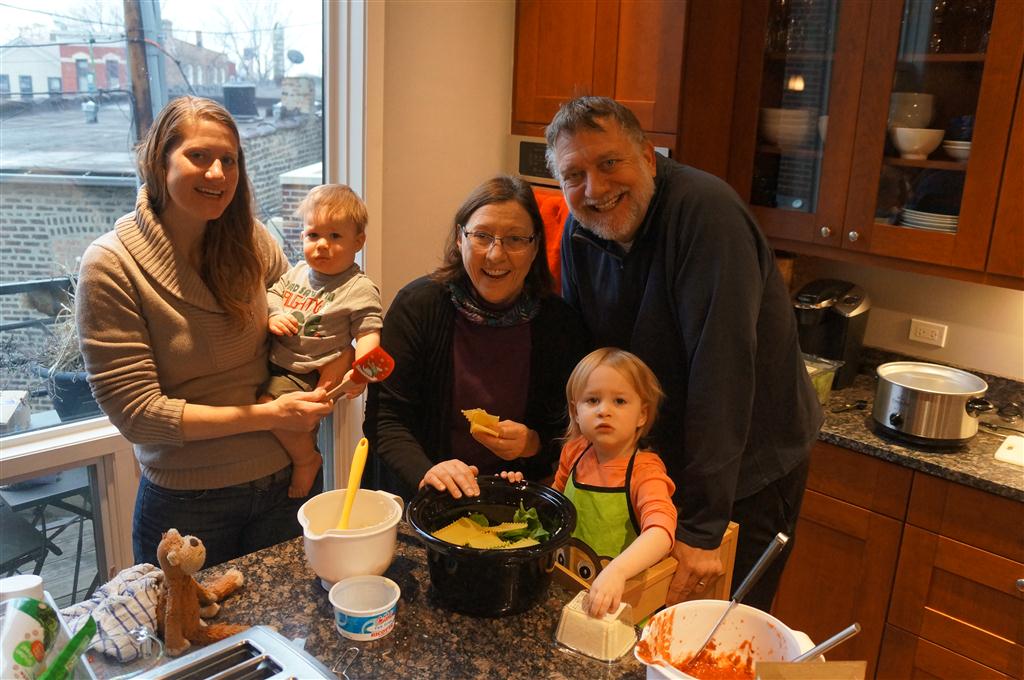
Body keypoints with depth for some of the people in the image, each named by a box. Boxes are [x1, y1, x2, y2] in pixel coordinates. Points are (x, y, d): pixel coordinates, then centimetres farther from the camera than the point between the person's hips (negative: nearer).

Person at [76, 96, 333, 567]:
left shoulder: (252, 241, -4)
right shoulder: (110, 265, -15)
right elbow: (135, 412, -16)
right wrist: (268, 415, -21)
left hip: (282, 481, 4)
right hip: (185, 505, -3)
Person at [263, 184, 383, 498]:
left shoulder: (359, 289, -10)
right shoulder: (297, 272, 11)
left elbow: (368, 333, -15)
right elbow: (271, 294, 20)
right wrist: (272, 317, -4)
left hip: (305, 374, -8)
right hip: (276, 363, 8)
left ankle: (306, 459, -2)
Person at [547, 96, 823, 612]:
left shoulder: (706, 211, -28)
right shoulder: (579, 233, -6)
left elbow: (720, 369, -32)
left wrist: (702, 524, -32)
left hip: (748, 469, -5)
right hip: (658, 462, 5)